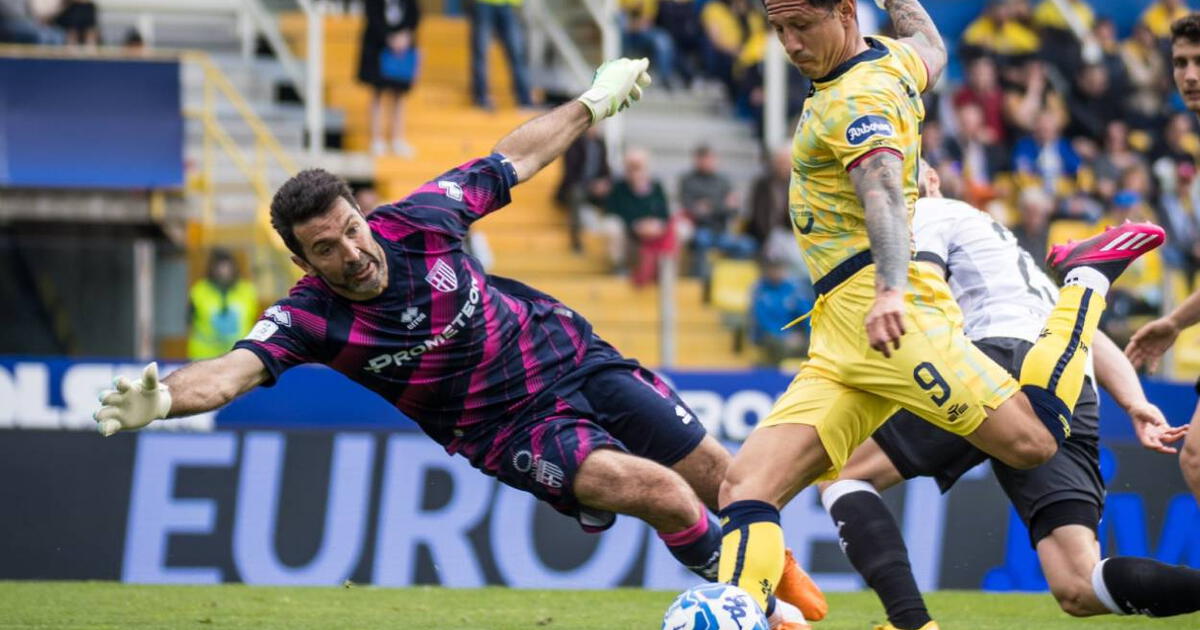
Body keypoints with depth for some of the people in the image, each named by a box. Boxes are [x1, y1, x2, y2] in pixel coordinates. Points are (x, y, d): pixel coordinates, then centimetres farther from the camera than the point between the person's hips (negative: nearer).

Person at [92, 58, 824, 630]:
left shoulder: (418, 223, -16)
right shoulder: (312, 316, -24)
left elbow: (511, 161, 1)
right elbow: (233, 371, -40)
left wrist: (593, 103, 12)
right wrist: (160, 398, -60)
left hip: (568, 355, 4)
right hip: (512, 429, -4)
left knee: (721, 479, 8)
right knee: (657, 492, -26)